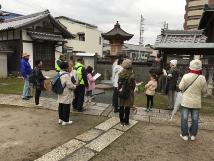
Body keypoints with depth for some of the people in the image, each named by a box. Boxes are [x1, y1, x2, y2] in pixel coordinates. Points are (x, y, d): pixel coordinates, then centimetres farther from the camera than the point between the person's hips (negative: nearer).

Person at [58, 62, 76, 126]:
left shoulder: (59, 74, 6)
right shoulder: (66, 75, -22)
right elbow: (69, 85, -24)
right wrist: (75, 86, -4)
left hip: (61, 94, 9)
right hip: (66, 95, -9)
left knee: (61, 106, 16)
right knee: (66, 107, 1)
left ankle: (60, 119, 28)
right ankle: (65, 121, 10)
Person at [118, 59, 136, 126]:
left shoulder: (120, 74, -7)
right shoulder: (132, 75, -16)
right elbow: (133, 85, -7)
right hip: (129, 93, -3)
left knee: (121, 107, 14)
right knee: (127, 108, 9)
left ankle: (122, 121, 24)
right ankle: (126, 121, 19)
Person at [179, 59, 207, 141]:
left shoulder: (186, 76, -13)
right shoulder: (202, 78, -11)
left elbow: (181, 87, -7)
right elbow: (204, 91, -1)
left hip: (186, 101, -1)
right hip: (196, 102, 1)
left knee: (184, 118, 9)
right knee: (195, 119, 14)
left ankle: (185, 134, 15)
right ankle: (193, 135, 23)